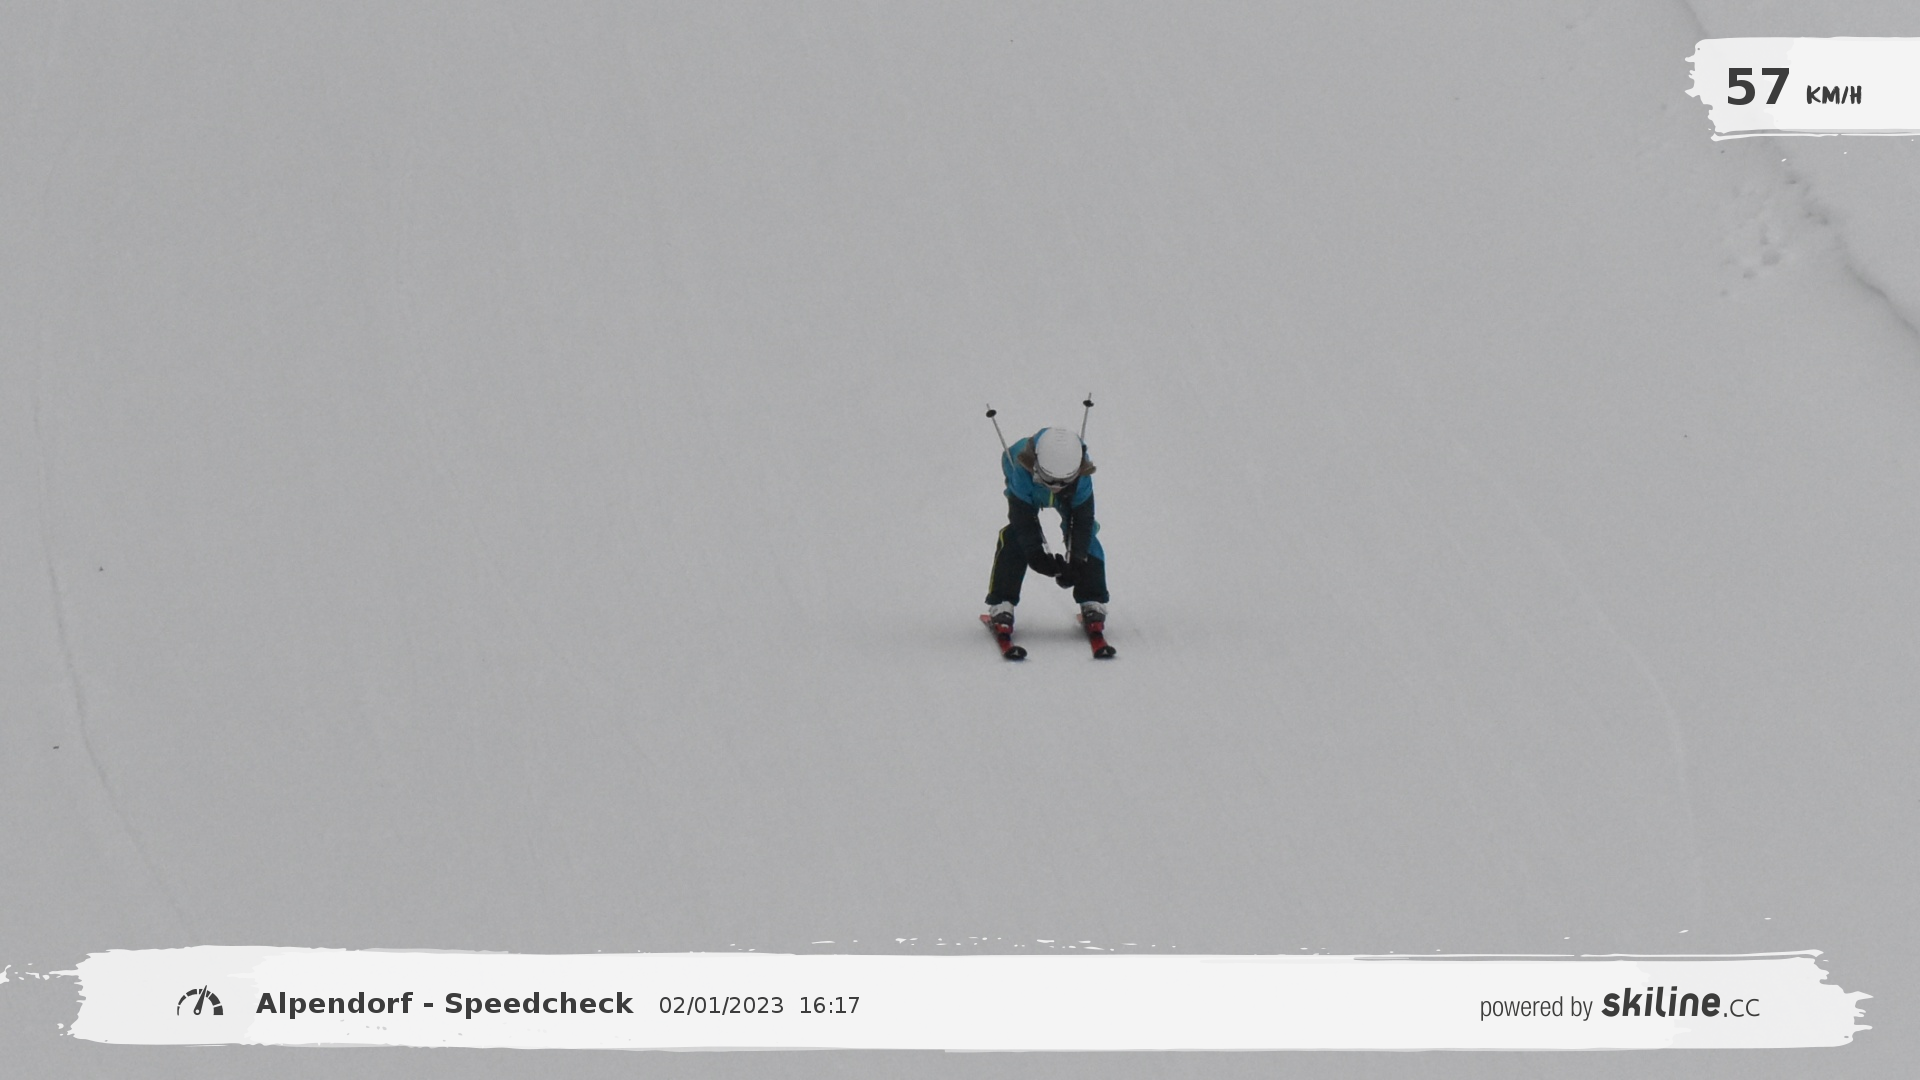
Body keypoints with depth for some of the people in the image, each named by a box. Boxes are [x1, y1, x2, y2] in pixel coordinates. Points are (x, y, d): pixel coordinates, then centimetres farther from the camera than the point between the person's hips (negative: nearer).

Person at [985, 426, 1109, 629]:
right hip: (1028, 494, -1)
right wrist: (1036, 553, -40)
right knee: (1015, 536, -20)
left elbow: (1083, 521, -30)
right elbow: (1023, 518, -36)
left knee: (1084, 537, -15)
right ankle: (1001, 605, -16)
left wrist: (1075, 559, -35)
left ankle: (1092, 604, -4)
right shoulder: (1022, 472, -46)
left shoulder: (1081, 477, -41)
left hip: (1069, 497, 1)